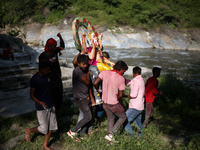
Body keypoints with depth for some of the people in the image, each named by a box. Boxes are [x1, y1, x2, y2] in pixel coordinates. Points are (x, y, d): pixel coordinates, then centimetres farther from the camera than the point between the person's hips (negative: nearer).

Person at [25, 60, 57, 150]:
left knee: (51, 127, 9)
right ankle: (28, 131, 28)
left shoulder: (47, 76, 7)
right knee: (44, 129, 0)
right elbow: (32, 95, -15)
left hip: (51, 106, 7)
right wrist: (40, 102, -31)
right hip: (41, 108, -7)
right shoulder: (34, 79, -16)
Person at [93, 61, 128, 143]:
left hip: (105, 103, 5)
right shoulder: (121, 79, -14)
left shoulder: (105, 72, -5)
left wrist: (97, 89, 10)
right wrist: (117, 99, 7)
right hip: (114, 104, -5)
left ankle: (109, 135, 26)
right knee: (123, 117, 16)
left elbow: (95, 83, -9)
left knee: (111, 119, 24)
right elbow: (120, 95, -15)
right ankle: (110, 133, 4)